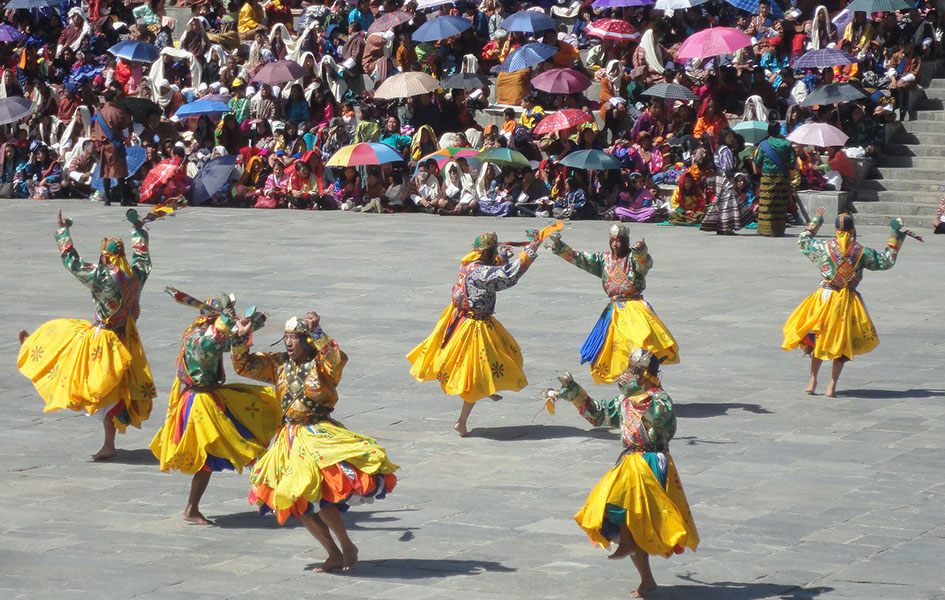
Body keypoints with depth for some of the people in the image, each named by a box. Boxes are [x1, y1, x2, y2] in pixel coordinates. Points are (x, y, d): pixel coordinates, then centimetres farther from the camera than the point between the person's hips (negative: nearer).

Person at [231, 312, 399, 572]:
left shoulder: (321, 364, -8)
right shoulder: (278, 363, 8)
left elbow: (336, 358, -30)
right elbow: (244, 366, 9)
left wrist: (316, 331, -37)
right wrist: (241, 338, -6)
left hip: (321, 435, -7)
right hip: (290, 438, 7)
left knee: (319, 497, -20)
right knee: (298, 502, 7)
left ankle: (347, 546, 2)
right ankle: (334, 554, 19)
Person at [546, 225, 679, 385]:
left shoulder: (633, 257, -4)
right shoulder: (603, 259, 12)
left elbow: (646, 263, -27)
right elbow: (578, 258, 7)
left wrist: (640, 251, -51)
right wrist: (558, 246, -8)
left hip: (635, 309, -5)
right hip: (615, 310, 5)